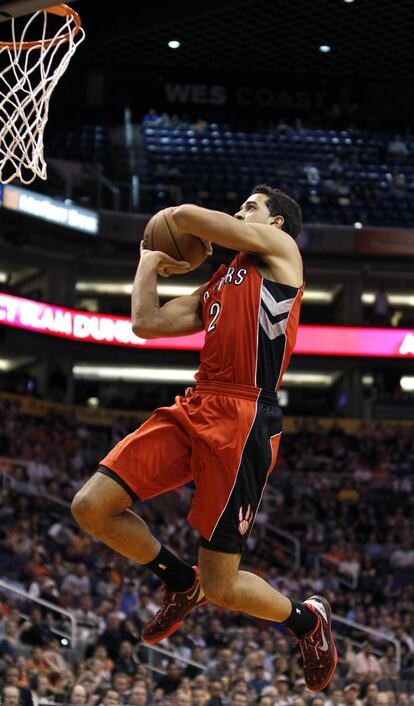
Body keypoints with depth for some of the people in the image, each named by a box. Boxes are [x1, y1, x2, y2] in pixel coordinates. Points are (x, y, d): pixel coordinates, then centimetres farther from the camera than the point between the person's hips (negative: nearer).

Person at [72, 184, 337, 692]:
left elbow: (186, 215, -4)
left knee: (221, 586, -6)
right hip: (194, 411, 8)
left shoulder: (280, 249, 4)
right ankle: (181, 583, 19)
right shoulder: (217, 285, 26)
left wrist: (201, 232, 19)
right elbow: (146, 323, 22)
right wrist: (150, 262, 31)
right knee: (91, 508, -4)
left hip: (243, 421, -8)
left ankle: (308, 620, 24)